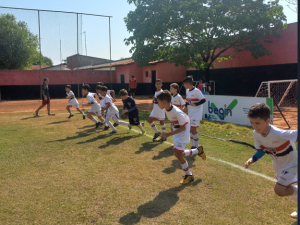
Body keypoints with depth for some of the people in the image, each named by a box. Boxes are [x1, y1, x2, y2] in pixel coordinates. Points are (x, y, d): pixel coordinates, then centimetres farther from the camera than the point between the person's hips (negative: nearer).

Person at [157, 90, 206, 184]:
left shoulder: (177, 113, -32)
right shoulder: (167, 109, -8)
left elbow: (183, 128, -25)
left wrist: (169, 134, -27)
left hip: (183, 133, -8)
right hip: (177, 133, 8)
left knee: (178, 154, -9)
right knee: (179, 153, 13)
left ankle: (189, 175, 11)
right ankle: (198, 150, 34)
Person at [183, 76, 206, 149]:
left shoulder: (196, 91, -16)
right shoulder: (187, 91, 8)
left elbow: (203, 100, -16)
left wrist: (195, 104, -24)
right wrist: (185, 104, 2)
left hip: (196, 114, -8)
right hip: (190, 114, 8)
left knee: (193, 130, -8)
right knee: (190, 130, 10)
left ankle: (197, 146, 9)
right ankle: (193, 145, 22)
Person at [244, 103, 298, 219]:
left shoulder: (278, 134, -40)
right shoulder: (256, 134, -18)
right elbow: (261, 150, -4)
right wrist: (252, 159, -20)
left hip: (291, 163, -7)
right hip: (278, 164, 7)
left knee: (279, 190, -17)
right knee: (283, 187, 23)